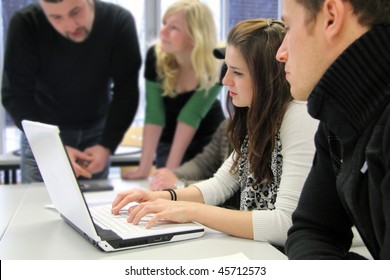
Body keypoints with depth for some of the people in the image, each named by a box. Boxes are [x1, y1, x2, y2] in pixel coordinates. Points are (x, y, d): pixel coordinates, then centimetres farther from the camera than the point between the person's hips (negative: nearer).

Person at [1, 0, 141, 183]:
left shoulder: (119, 22, -19)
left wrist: (107, 145, -24)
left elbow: (126, 90, -15)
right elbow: (15, 96, -20)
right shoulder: (25, 25, -24)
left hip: (96, 130, 1)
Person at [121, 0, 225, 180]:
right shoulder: (156, 57, -23)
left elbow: (191, 115, -27)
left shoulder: (216, 67, -27)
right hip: (169, 140, 1)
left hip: (209, 139, -1)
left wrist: (171, 167, -31)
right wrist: (144, 167, -29)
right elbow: (154, 114, -24)